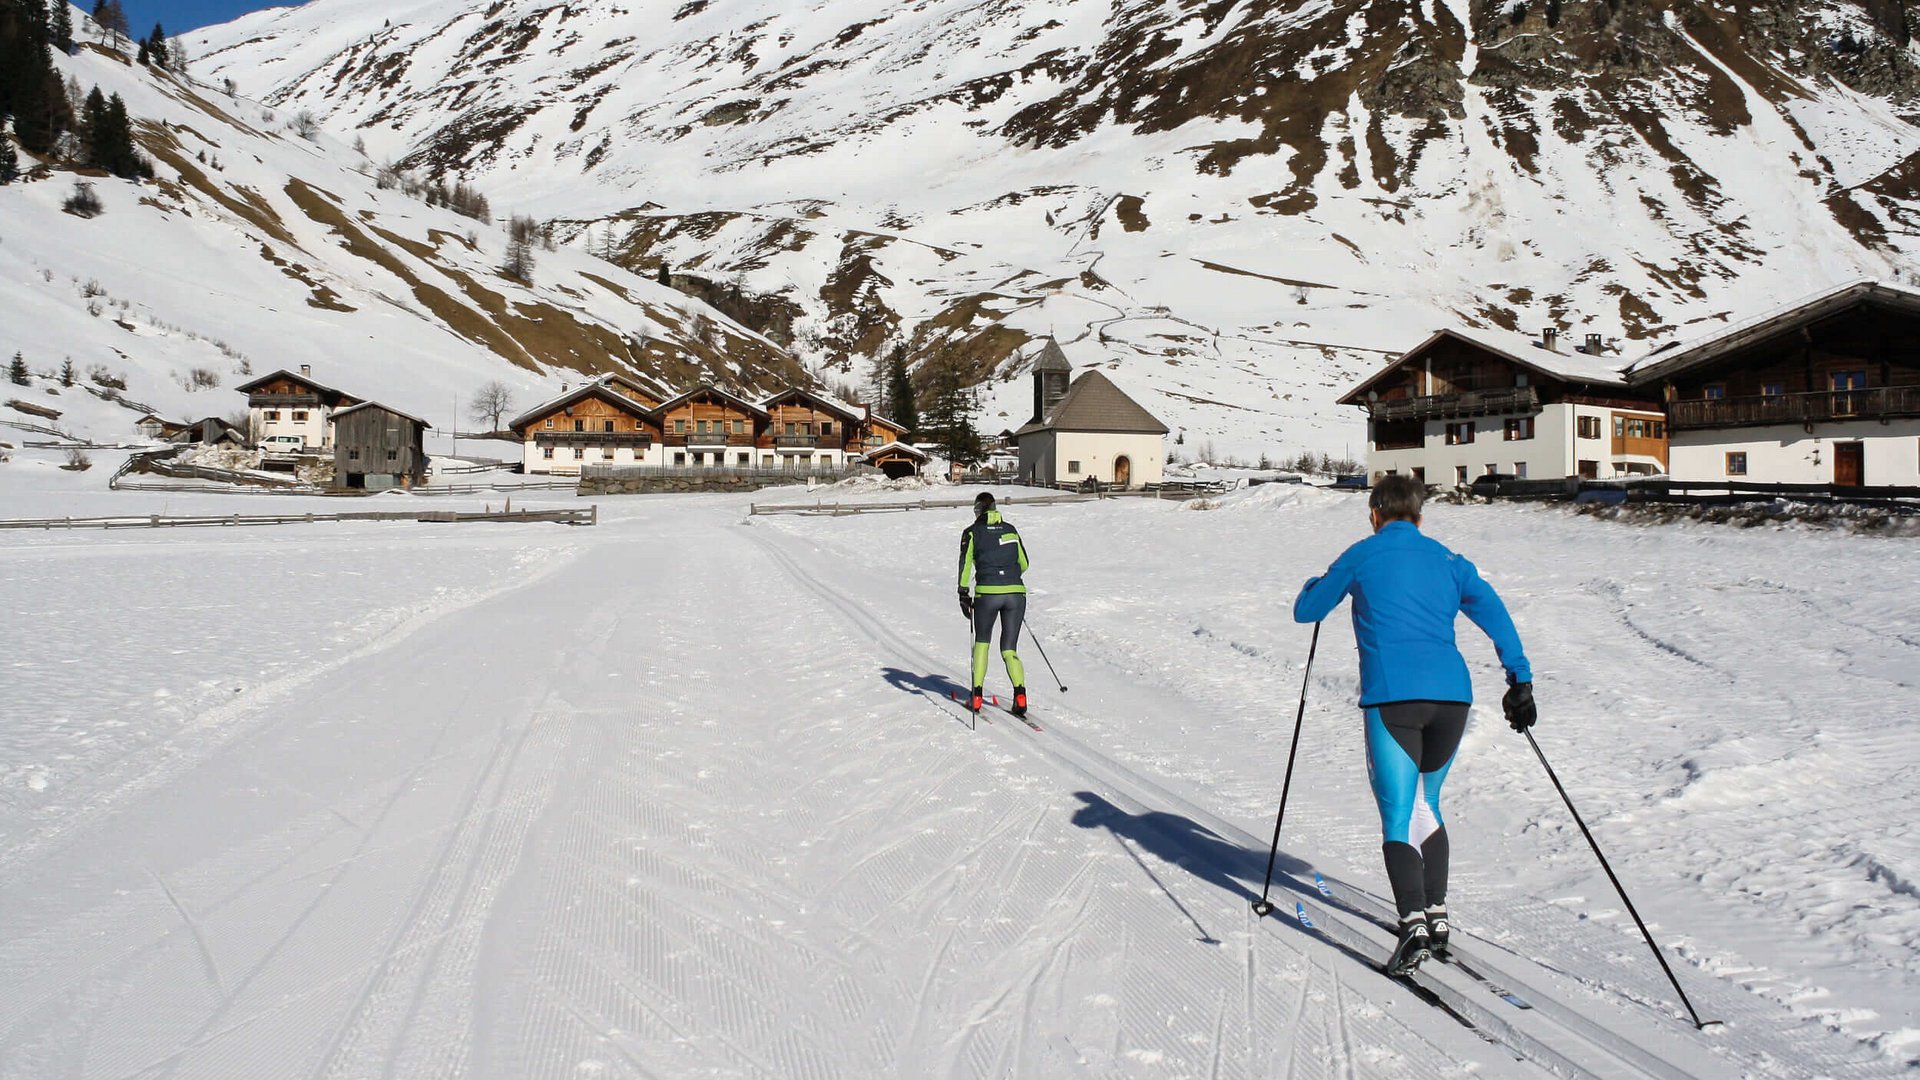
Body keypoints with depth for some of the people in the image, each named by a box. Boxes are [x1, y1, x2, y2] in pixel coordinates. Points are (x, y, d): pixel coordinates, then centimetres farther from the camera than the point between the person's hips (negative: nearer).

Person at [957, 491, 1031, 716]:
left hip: (987, 593, -2)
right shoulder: (1010, 529, 16)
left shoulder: (972, 532, 6)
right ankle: (1020, 692, -14)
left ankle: (977, 697, 13)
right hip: (1016, 593, 2)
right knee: (1009, 649, 9)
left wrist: (963, 594, -6)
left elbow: (966, 564, -6)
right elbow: (1023, 563, 23)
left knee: (981, 642, 20)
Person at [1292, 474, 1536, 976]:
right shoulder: (1448, 560, 18)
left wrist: (1319, 584, 38)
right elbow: (1494, 612, 7)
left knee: (1398, 817, -4)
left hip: (1392, 697, -4)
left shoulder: (1362, 556, 9)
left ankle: (1414, 924, -20)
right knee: (1427, 805, 22)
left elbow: (1306, 610, 17)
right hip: (1452, 695, 4)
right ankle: (1436, 915, 20)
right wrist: (1520, 679, 6)